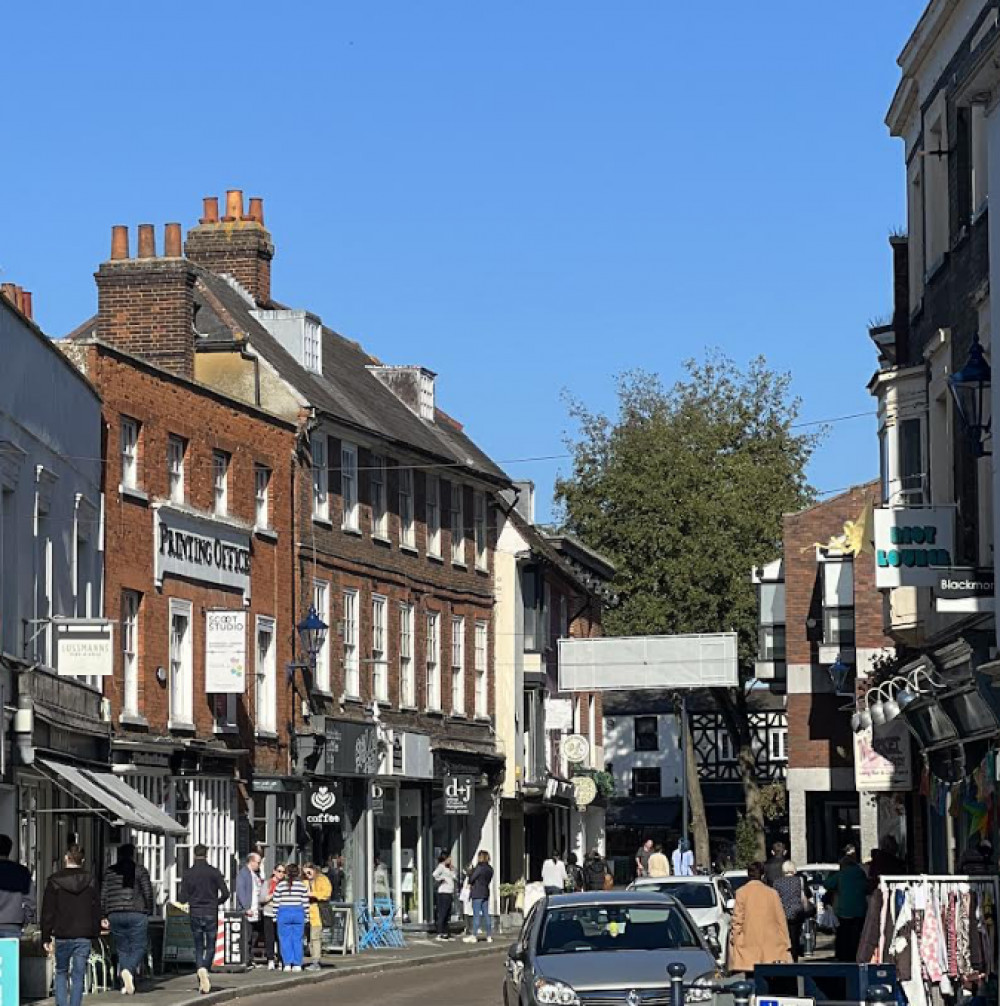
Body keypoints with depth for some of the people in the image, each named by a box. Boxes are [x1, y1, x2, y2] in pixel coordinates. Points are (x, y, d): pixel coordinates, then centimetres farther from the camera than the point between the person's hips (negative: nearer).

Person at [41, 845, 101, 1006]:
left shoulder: (54, 881, -2)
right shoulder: (90, 881, 2)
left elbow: (47, 911, -1)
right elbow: (97, 910, 6)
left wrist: (46, 937, 3)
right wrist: (95, 933, 13)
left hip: (62, 935, -1)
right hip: (84, 936, 1)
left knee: (61, 972, 14)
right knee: (78, 975, 5)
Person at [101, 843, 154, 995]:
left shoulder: (110, 872, 9)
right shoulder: (140, 870, -1)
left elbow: (103, 896, 8)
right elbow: (148, 893, -4)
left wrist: (104, 917, 14)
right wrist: (149, 911, 7)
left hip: (115, 915, 3)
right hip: (136, 914, -3)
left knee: (122, 949, 10)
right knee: (138, 948, -1)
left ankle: (125, 985, 4)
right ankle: (129, 970, -30)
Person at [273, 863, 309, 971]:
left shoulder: (280, 886, -1)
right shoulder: (302, 885, 1)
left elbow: (276, 903, 0)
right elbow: (305, 903, 2)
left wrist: (275, 916, 7)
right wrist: (306, 917, 9)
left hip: (284, 913, -1)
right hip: (298, 913, 1)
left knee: (285, 939, 3)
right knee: (297, 940, 6)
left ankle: (287, 964, -3)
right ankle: (297, 964, 3)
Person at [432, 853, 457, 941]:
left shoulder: (448, 868, 18)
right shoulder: (441, 866, -8)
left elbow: (456, 880, 20)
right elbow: (434, 874, -28)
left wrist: (452, 872, 6)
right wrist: (441, 879, -13)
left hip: (449, 893, 9)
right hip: (443, 893, -9)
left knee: (447, 914, 11)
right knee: (442, 913, -8)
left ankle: (445, 933, 16)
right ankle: (440, 934, -8)